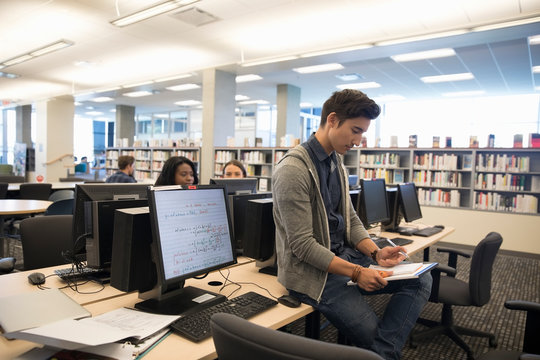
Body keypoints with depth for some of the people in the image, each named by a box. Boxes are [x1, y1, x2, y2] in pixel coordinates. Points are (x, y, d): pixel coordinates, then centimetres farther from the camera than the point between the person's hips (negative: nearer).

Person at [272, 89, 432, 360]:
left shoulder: (337, 160, 8)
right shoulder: (293, 170, -21)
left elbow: (349, 218, 12)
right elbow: (302, 245, -22)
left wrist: (375, 252, -4)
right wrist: (356, 272, -22)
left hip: (343, 253, 9)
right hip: (311, 270, -8)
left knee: (420, 279, -2)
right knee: (372, 334, -16)